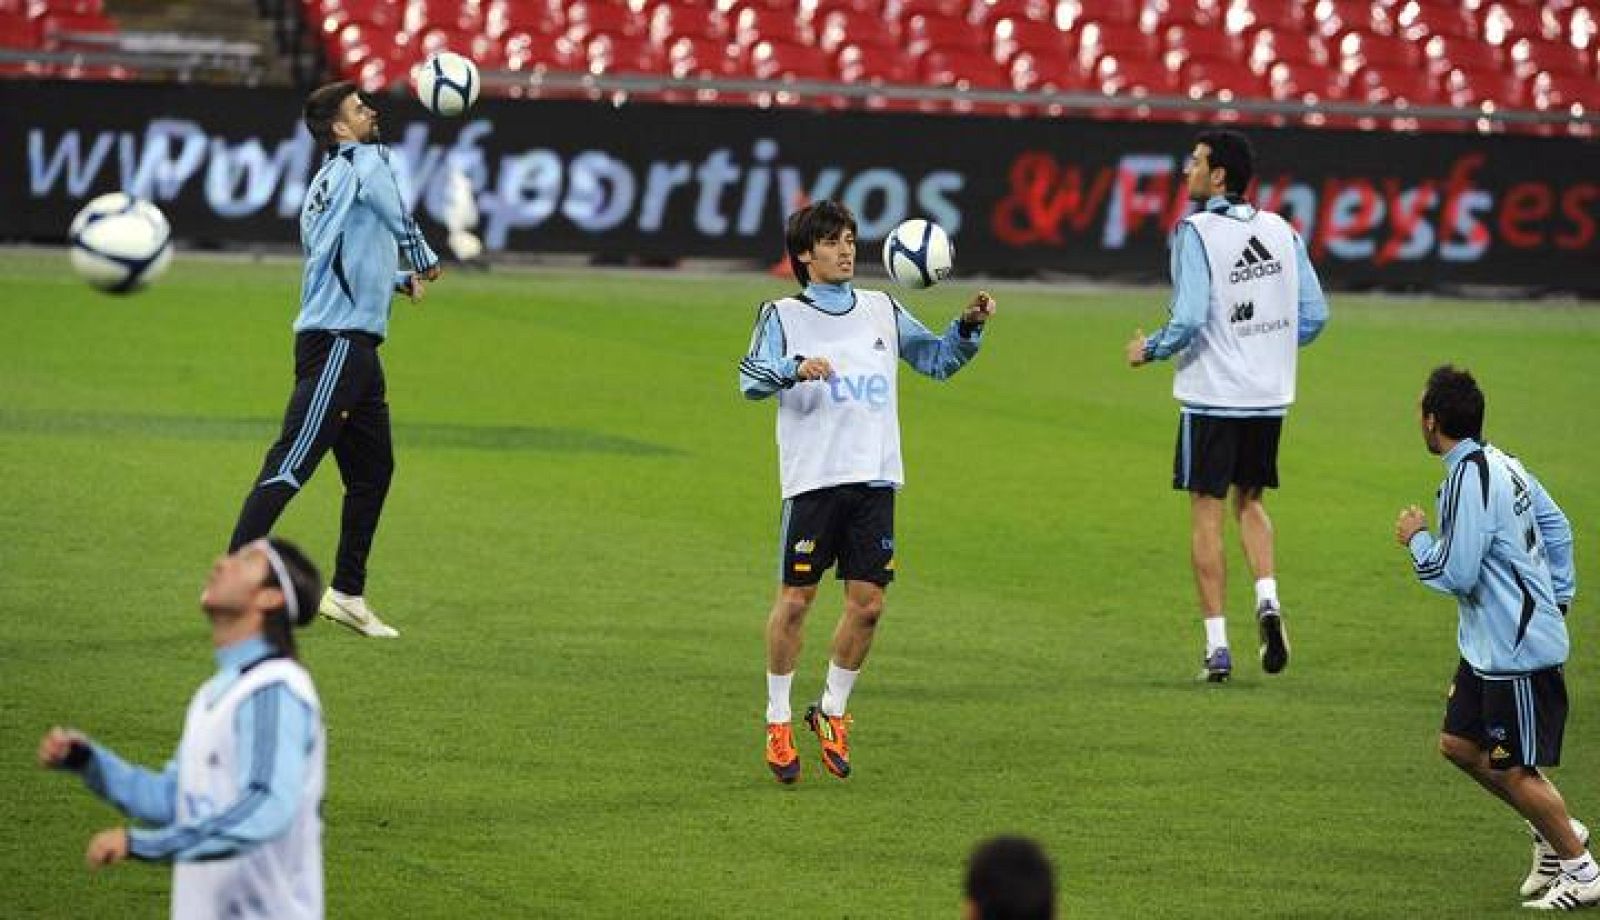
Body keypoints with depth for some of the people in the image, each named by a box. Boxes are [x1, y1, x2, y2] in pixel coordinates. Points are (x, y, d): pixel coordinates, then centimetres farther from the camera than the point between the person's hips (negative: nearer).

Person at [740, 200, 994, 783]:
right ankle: (778, 723, 9)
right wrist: (795, 369, -31)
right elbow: (750, 378, -11)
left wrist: (970, 326, 4)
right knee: (795, 599, -3)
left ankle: (832, 712, 19)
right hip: (814, 477, -4)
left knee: (867, 604, 1)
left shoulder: (881, 310, 15)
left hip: (874, 477, 4)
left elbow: (938, 359, 22)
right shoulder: (785, 315, 3)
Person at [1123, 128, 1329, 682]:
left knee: (1207, 513, 4)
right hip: (1270, 396, 5)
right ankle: (1267, 600, -2)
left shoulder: (1196, 232, -13)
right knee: (1249, 502, 21)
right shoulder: (1280, 231, 4)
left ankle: (1217, 646, 3)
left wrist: (1149, 350, -1)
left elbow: (1189, 319, -19)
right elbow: (1314, 315, 5)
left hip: (1212, 395, -5)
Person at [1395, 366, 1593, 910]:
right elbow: (1557, 527, 18)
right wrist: (1558, 597, 21)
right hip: (1488, 645, 10)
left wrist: (1415, 538, -6)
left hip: (1518, 651, -10)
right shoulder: (1501, 463, 8)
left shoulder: (1468, 480, -23)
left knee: (1513, 771, -1)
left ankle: (1581, 873, 10)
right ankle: (1553, 833, 25)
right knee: (1459, 744, 15)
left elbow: (1453, 574, -24)